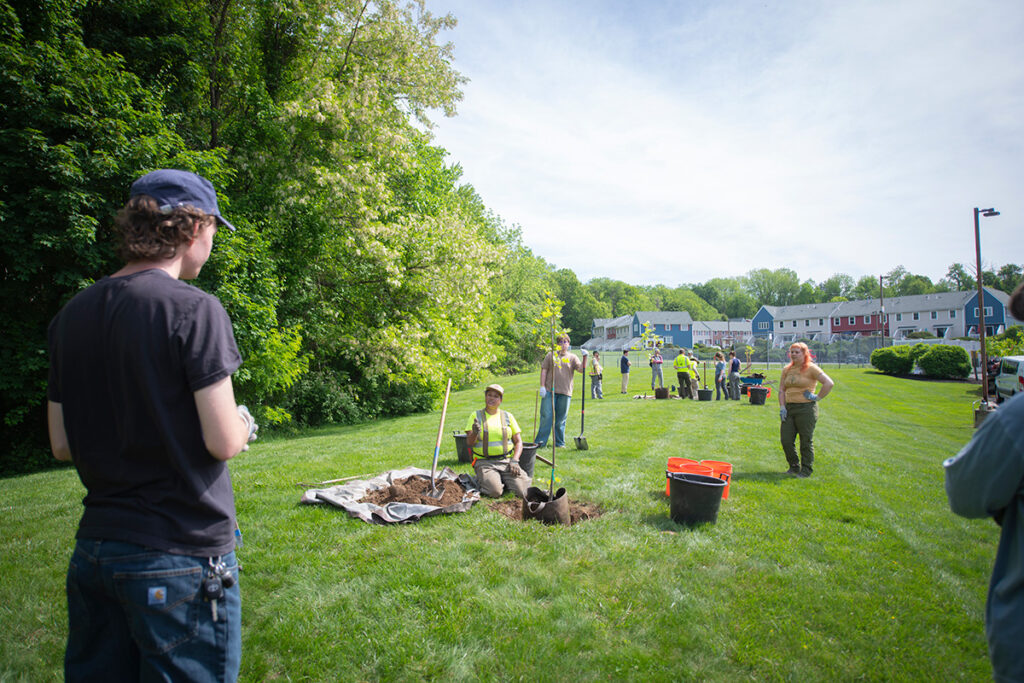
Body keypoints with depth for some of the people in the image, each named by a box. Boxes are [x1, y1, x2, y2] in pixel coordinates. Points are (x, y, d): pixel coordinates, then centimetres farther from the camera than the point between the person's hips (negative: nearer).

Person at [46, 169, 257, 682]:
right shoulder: (194, 310, -16)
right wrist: (245, 424, 3)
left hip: (94, 550, 7)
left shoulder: (72, 315, 4)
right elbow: (223, 442, -17)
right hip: (182, 557, -6)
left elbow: (62, 445, 9)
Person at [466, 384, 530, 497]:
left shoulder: (507, 416, 11)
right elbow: (469, 443, -4)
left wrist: (514, 460, -8)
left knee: (522, 491, -20)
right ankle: (484, 480, 5)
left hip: (506, 461, 2)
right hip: (484, 462, -2)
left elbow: (518, 442, 10)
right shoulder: (476, 415, 5)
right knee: (495, 492, -28)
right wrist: (474, 433, -27)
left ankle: (504, 480, 9)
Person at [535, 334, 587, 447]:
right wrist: (542, 386, -2)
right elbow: (544, 370, 6)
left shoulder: (572, 357, 9)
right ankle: (540, 442, 4)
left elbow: (581, 369, -3)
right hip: (549, 391, -1)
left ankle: (560, 443, 17)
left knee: (561, 419, 7)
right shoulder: (551, 355, 9)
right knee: (546, 416, -2)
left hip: (565, 392, 1)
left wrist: (585, 357, -17)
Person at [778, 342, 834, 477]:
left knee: (806, 441, 2)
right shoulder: (786, 370, 12)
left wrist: (817, 397, -10)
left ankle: (806, 470, 16)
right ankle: (794, 466, 24)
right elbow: (781, 390, 12)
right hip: (789, 408, 6)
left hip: (806, 408, -6)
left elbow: (829, 383, -12)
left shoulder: (811, 368, -5)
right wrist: (782, 407, 2)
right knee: (785, 440, 5)